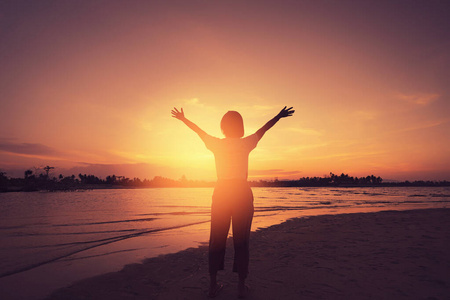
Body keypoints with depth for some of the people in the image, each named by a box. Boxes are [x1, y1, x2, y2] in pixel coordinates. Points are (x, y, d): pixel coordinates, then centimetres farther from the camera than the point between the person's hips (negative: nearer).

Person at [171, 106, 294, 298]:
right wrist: (279, 116, 28)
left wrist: (182, 118, 34)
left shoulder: (216, 144, 2)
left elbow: (198, 130, 17)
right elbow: (263, 129, 12)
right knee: (241, 240, 6)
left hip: (221, 191, 2)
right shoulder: (246, 143, -2)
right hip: (242, 191, -2)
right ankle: (241, 286, 15)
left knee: (217, 239, 9)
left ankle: (213, 285, 19)